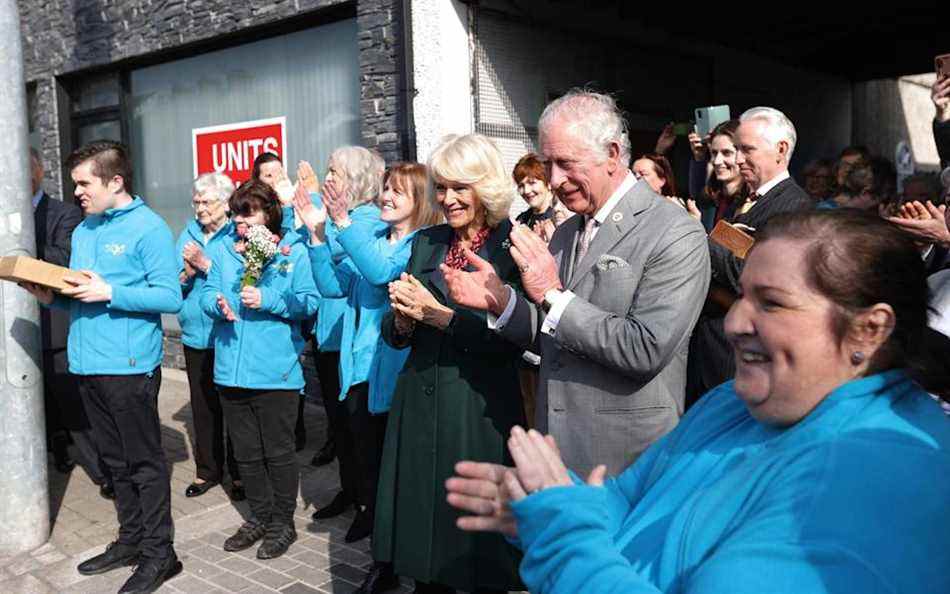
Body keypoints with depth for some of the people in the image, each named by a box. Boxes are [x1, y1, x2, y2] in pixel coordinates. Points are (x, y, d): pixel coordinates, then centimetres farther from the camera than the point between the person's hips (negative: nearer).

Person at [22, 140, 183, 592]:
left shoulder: (147, 228, -10)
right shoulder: (83, 230, 15)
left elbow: (170, 297, -16)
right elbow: (79, 295, 20)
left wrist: (109, 293, -21)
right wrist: (53, 296, 1)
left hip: (129, 365, -8)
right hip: (88, 364, 8)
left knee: (144, 462, 2)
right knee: (116, 461, 16)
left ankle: (158, 553, 12)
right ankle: (131, 540, 29)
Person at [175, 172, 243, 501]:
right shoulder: (188, 235, 9)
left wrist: (205, 264, -18)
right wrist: (188, 271, -11)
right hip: (196, 335, 5)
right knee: (203, 406, 13)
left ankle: (239, 473, 19)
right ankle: (207, 470, 27)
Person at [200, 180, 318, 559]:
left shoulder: (293, 251, -5)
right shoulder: (222, 250, 9)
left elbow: (308, 303, -10)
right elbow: (207, 294, 5)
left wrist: (267, 300, -21)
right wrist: (218, 304, -17)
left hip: (275, 370, -5)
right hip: (231, 368, 5)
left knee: (278, 452, 6)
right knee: (246, 453, 16)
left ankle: (283, 523, 23)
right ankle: (259, 517, 33)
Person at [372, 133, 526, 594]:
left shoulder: (513, 246, -7)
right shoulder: (426, 242, 9)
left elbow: (512, 339, -17)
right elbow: (393, 336, 11)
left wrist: (437, 313, -18)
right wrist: (404, 317, -11)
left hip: (482, 411, -5)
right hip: (419, 405, 5)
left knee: (480, 542, 6)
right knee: (420, 520, 14)